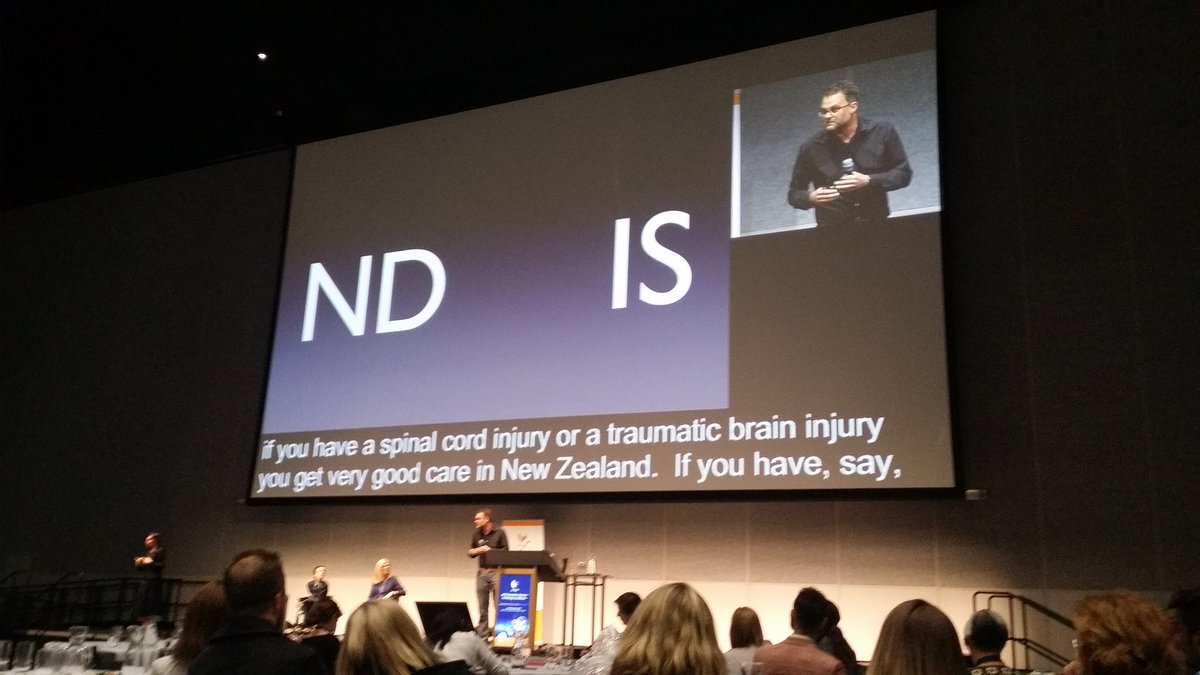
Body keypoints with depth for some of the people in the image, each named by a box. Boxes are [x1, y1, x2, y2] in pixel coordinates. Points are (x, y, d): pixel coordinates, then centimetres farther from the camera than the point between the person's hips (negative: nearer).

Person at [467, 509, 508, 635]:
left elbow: (505, 551, -4)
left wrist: (490, 550, -14)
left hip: (496, 571, -4)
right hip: (482, 572, 4)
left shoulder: (499, 532, -2)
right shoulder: (476, 534, 10)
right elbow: (471, 552, 18)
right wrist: (472, 552, -5)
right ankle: (482, 633, 11)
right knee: (482, 606, 5)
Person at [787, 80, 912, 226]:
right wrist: (811, 198, -15)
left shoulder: (882, 133, 1)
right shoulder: (811, 148, 0)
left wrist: (869, 181, -12)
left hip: (876, 225, 1)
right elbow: (794, 194, 7)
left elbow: (904, 173, 4)